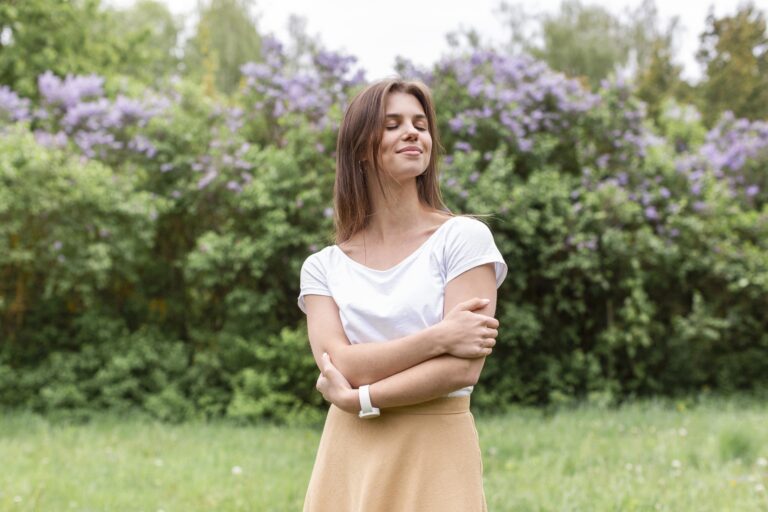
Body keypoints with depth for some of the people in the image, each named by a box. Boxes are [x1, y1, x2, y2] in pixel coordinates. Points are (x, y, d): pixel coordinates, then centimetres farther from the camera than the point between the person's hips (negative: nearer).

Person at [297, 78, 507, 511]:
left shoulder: (463, 237, -3)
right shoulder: (323, 267, 6)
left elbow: (463, 367, -12)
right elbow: (338, 365, -8)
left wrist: (357, 398, -9)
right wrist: (436, 337, -16)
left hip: (436, 459, -2)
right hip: (350, 461, 3)